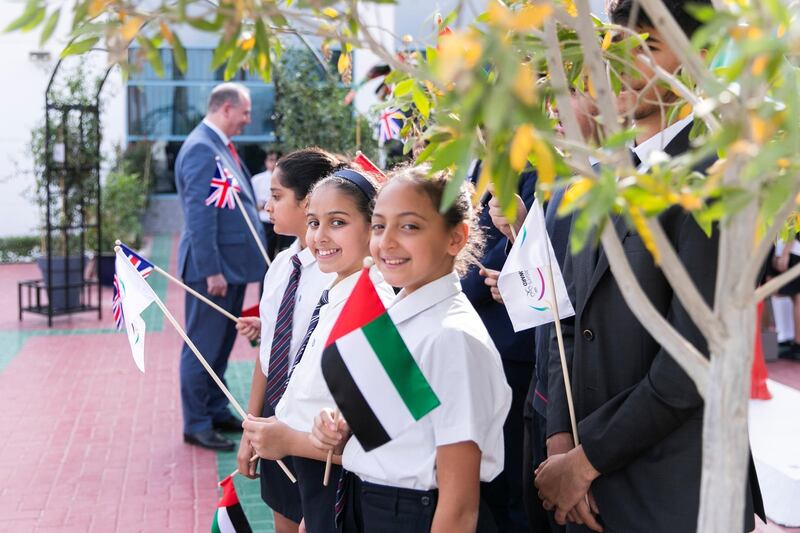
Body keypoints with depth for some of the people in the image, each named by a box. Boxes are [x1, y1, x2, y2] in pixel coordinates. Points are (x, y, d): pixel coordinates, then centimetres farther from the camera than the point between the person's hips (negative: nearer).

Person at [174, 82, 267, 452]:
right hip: (213, 266, -10)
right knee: (203, 348, 1)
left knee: (221, 345, 18)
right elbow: (200, 216, -21)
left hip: (232, 262, 10)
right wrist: (211, 270, -22)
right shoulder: (201, 149, -17)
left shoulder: (220, 146, 13)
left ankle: (217, 412, 29)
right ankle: (196, 425, 10)